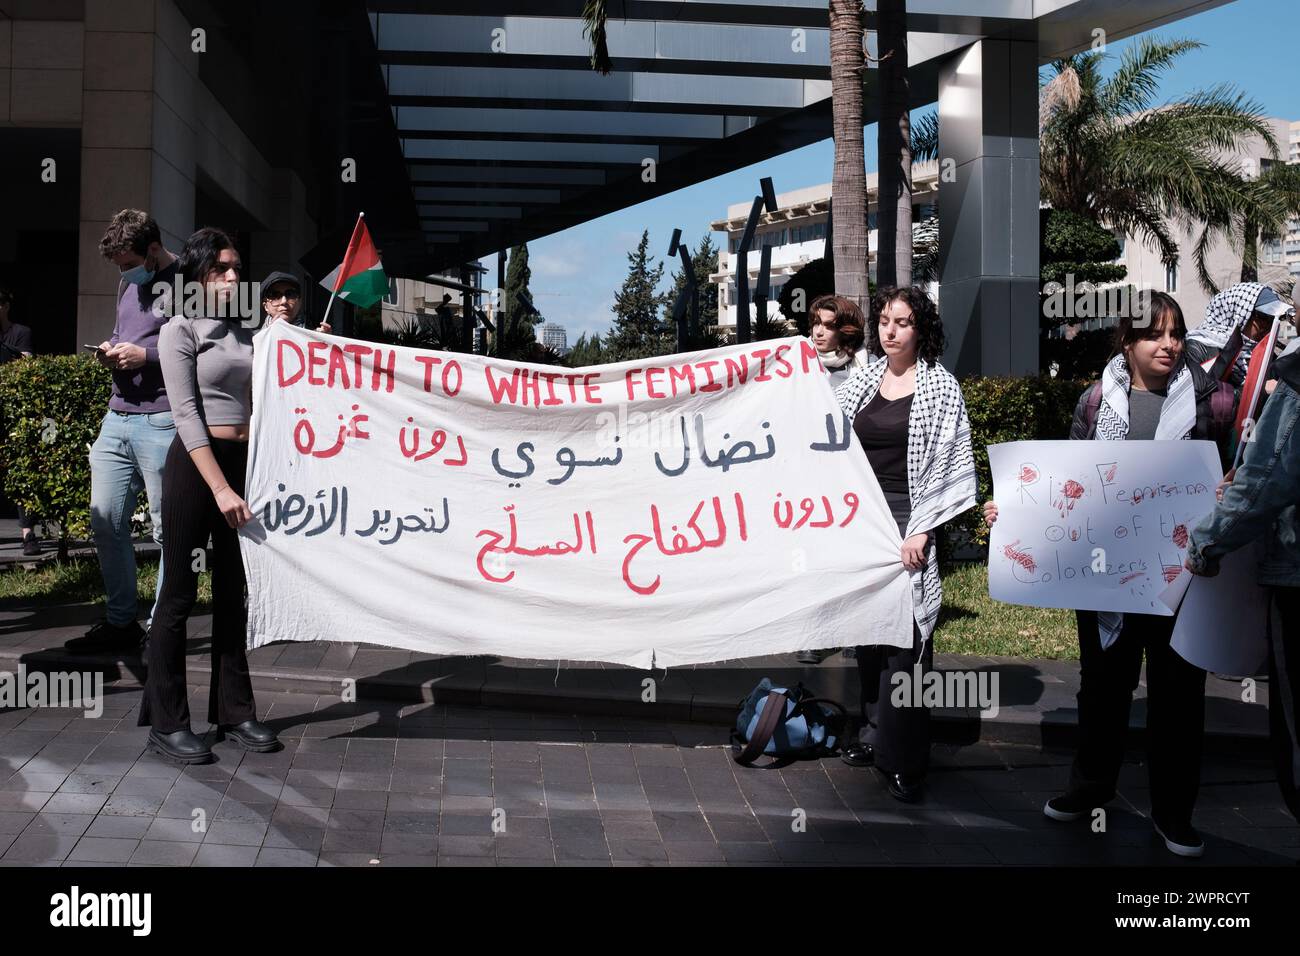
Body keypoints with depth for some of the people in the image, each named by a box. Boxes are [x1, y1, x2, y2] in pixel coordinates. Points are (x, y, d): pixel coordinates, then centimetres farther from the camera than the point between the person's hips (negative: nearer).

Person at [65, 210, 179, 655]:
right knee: (106, 523, 8)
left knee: (168, 529, 0)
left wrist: (146, 355, -15)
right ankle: (120, 623, 19)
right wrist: (111, 348, 10)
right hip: (117, 419, 8)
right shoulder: (128, 284, 19)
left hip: (162, 423, -8)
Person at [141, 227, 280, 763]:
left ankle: (233, 712, 18)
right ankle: (166, 723, 8)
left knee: (232, 592, 10)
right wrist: (220, 487, -20)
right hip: (195, 463, -6)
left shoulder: (246, 334, 14)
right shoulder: (181, 330, -4)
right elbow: (186, 414, -12)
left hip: (244, 461, 6)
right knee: (180, 593, -1)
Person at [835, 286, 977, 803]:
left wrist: (921, 531, -12)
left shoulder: (941, 387, -2)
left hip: (908, 522, -4)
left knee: (905, 637, -6)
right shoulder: (861, 381, 10)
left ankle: (903, 759, 2)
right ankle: (874, 732, 22)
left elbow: (951, 465, -6)